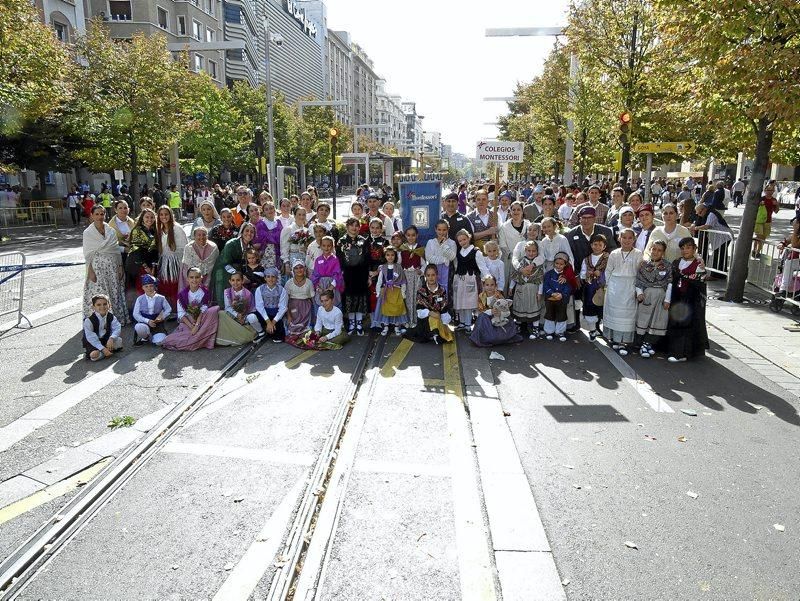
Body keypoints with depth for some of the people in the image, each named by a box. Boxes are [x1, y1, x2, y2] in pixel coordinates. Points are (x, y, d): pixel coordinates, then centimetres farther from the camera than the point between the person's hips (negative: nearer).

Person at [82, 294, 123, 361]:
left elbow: (117, 328, -17)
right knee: (94, 355, -31)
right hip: (92, 343, -3)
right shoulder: (89, 320, -20)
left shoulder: (111, 317, -8)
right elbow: (91, 338, -21)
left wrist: (111, 338, -39)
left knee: (119, 341, -24)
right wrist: (103, 349, -28)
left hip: (106, 340, 3)